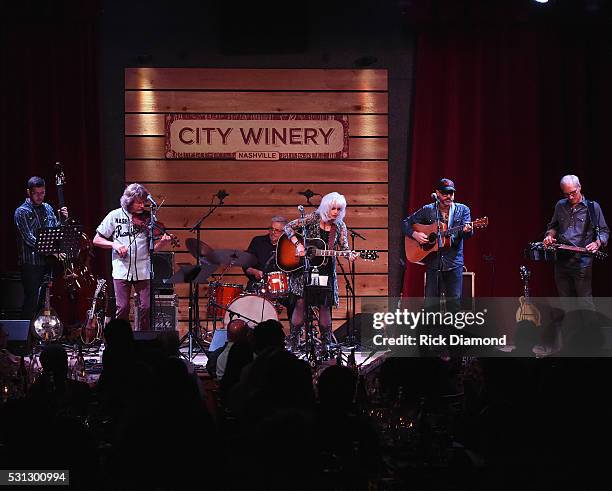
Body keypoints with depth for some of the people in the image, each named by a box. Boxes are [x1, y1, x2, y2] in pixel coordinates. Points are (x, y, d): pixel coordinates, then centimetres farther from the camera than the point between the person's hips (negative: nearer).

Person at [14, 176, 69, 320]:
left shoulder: (48, 208, 13)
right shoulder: (22, 212, -6)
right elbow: (29, 238, -15)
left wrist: (63, 219, 0)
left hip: (48, 261, 6)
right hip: (31, 263, -6)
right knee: (32, 300, -7)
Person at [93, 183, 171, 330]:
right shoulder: (115, 216, 2)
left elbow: (152, 247, 6)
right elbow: (97, 240, 6)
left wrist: (162, 242, -15)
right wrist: (114, 244, -11)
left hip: (143, 271, 1)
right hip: (122, 270, -1)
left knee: (146, 308, -4)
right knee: (123, 308, -7)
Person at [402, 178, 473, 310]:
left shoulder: (462, 210, 4)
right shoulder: (427, 210, 5)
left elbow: (467, 234, -7)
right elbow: (406, 223, 9)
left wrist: (467, 231, -31)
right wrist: (415, 234, -10)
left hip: (454, 262, 0)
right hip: (433, 262, 1)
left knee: (454, 302, -3)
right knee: (431, 302, 0)